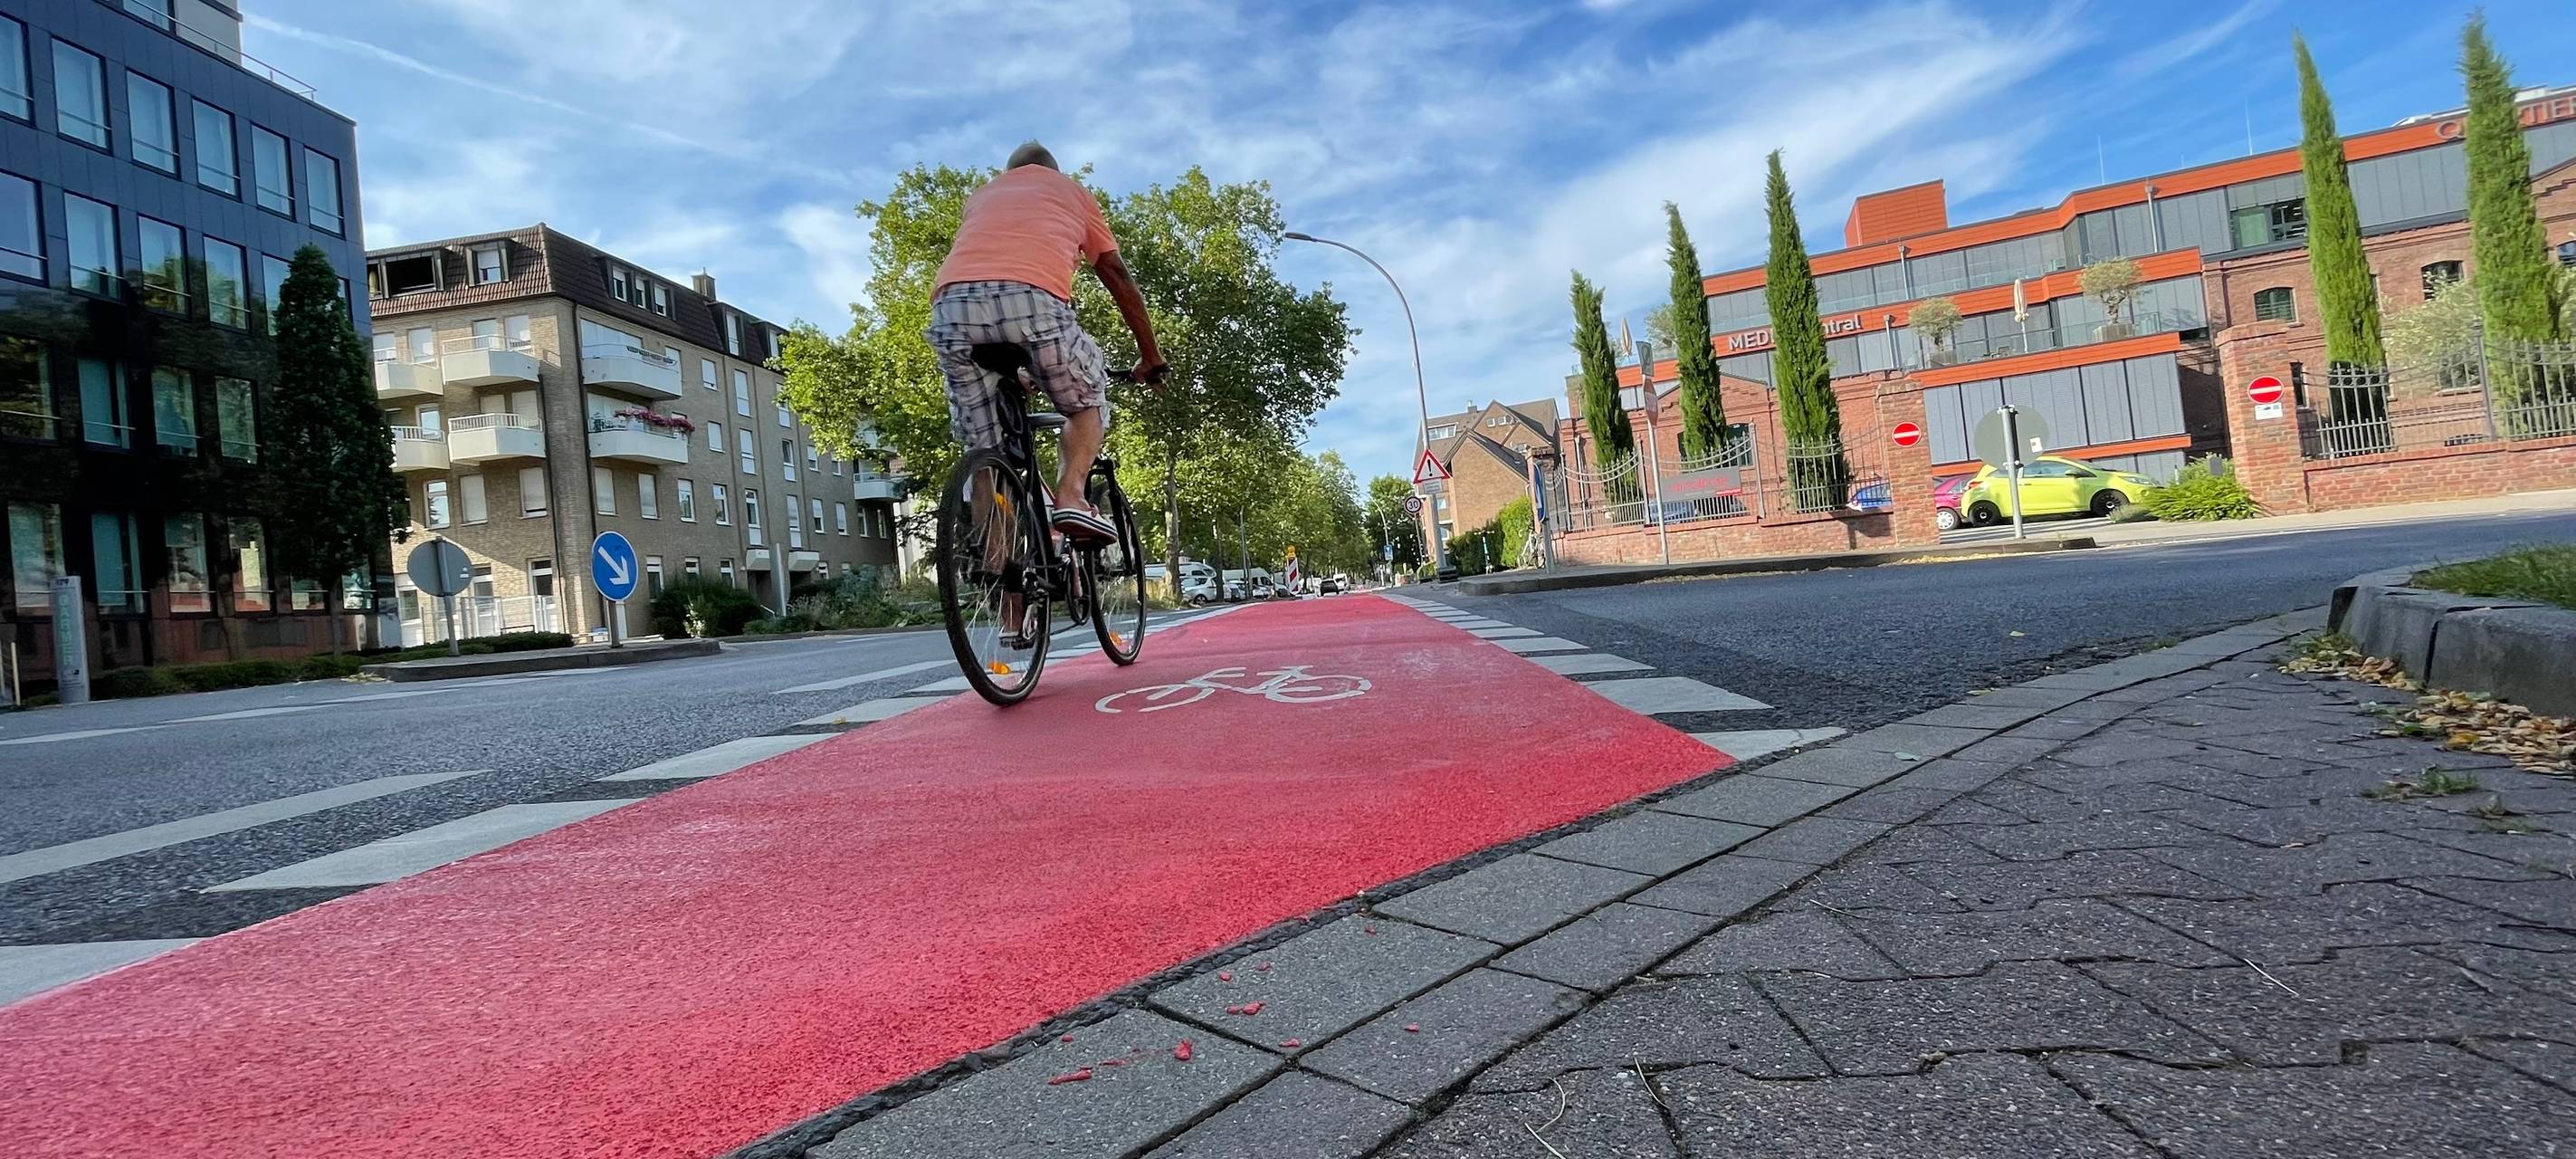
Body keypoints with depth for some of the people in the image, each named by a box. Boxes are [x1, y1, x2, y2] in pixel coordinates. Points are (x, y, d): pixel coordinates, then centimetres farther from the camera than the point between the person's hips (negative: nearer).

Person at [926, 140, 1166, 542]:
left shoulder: (980, 195, 39)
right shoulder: (1072, 190, 32)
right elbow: (1118, 276, 30)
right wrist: (1151, 355, 37)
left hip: (952, 302, 3)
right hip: (1033, 301, -3)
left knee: (984, 449, 13)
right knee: (1088, 399, 21)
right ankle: (1071, 495, -1)